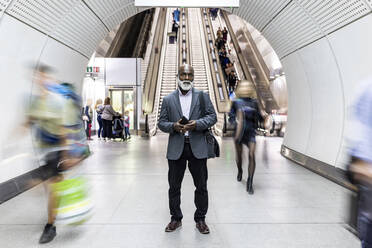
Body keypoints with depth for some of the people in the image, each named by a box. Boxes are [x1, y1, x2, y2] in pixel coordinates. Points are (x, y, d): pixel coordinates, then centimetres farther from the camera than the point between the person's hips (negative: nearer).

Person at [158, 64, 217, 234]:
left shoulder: (202, 96, 6)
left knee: (201, 186, 8)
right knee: (174, 186, 11)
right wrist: (173, 126, -14)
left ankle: (200, 219, 26)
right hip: (176, 148, 1)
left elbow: (212, 116, 2)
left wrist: (197, 124, -16)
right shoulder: (168, 99, 9)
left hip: (197, 147, -1)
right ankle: (176, 218, 29)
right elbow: (161, 123, 7)